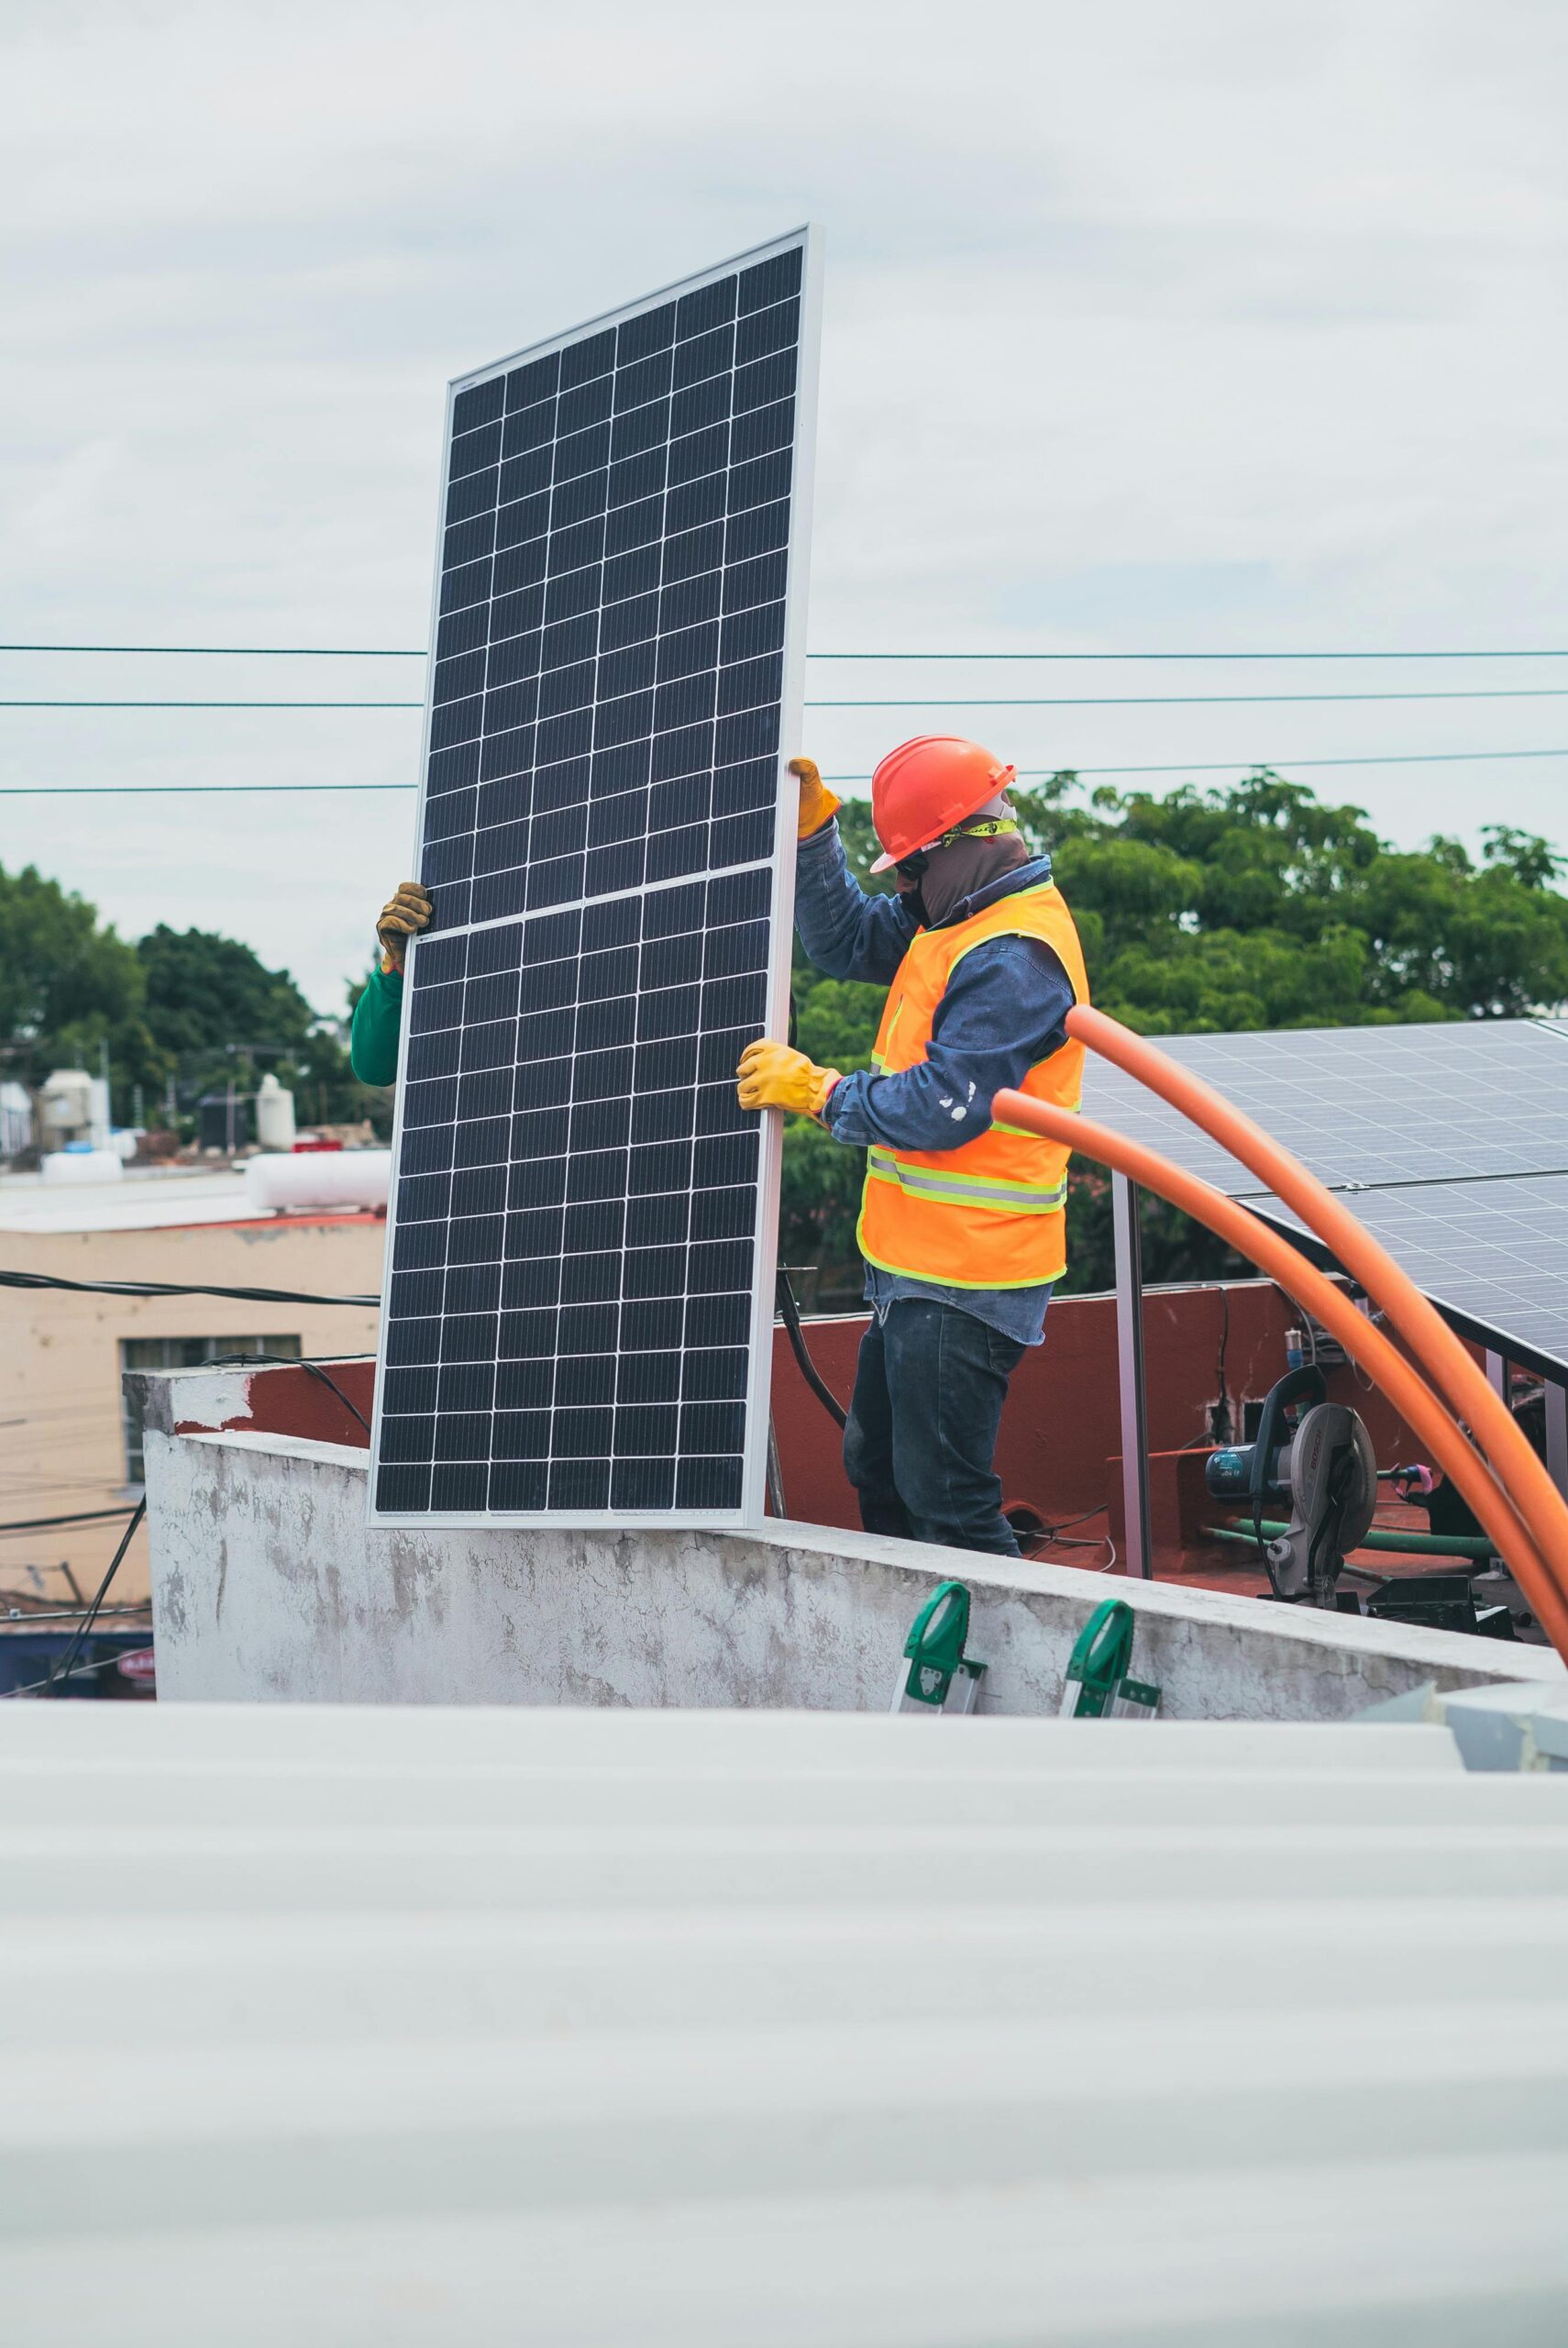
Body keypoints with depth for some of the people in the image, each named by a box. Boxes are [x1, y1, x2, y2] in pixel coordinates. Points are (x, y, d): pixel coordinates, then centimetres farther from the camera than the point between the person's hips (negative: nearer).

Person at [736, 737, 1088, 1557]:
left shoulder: (1013, 958, -21)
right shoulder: (956, 919, 10)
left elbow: (939, 1108, -26)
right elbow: (843, 938, 18)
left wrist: (814, 1090, -18)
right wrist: (812, 822, 6)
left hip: (963, 1277, -11)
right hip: (916, 1264, 11)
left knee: (945, 1500, -7)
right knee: (877, 1468, 21)